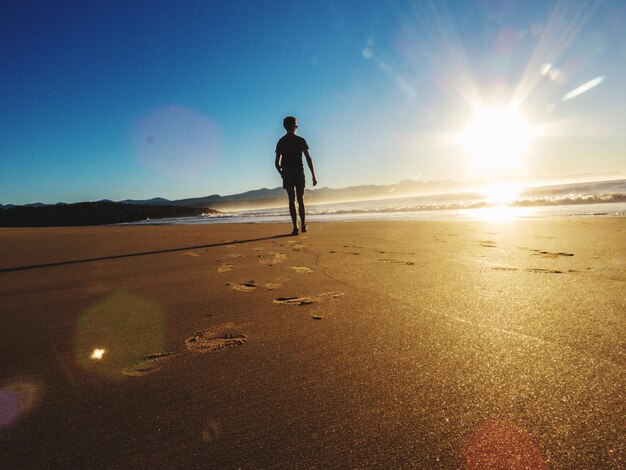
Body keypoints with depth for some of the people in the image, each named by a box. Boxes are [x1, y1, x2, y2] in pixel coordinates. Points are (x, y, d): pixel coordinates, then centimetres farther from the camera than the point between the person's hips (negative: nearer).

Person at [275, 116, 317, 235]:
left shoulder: (281, 142, 7)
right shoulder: (300, 140, 1)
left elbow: (277, 163, 4)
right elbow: (308, 159, -5)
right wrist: (313, 175, -3)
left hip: (287, 173, 1)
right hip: (299, 172, -1)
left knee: (292, 200, -1)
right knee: (301, 200, 11)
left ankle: (295, 227, -8)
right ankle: (303, 225, 18)